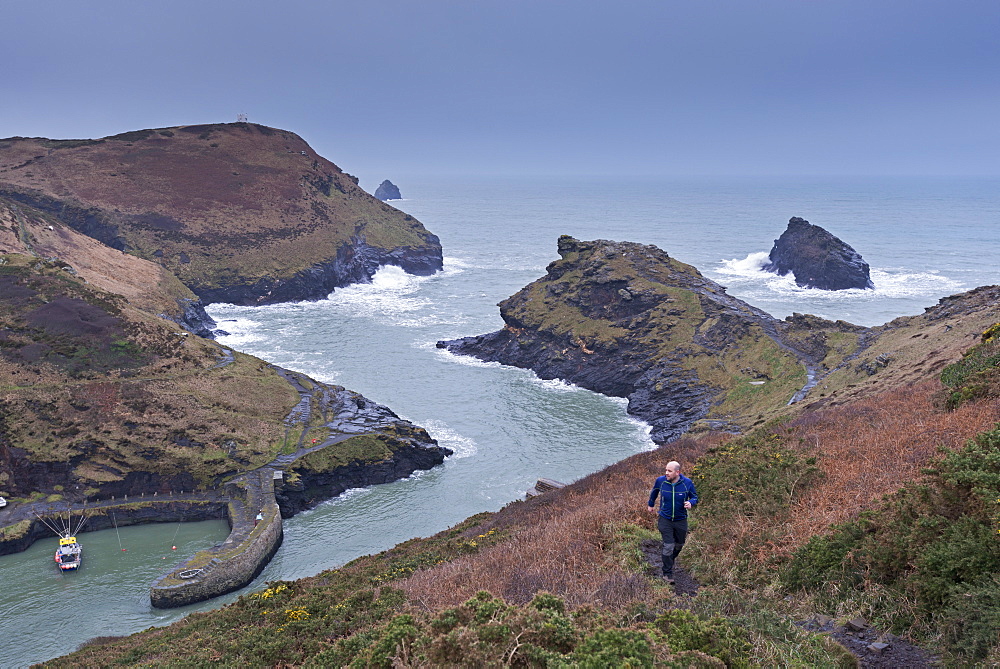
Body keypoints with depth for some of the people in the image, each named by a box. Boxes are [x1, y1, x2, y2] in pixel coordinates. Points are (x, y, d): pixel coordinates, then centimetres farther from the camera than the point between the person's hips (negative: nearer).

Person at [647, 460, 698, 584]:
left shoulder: (687, 483, -14)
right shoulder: (661, 481, -12)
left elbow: (694, 497, 0)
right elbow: (654, 492, 10)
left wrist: (691, 503, -23)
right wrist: (651, 505, 22)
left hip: (681, 520, 2)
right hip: (665, 519, -2)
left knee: (679, 544, 18)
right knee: (668, 546, -7)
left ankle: (670, 561, 48)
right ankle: (667, 573, 5)